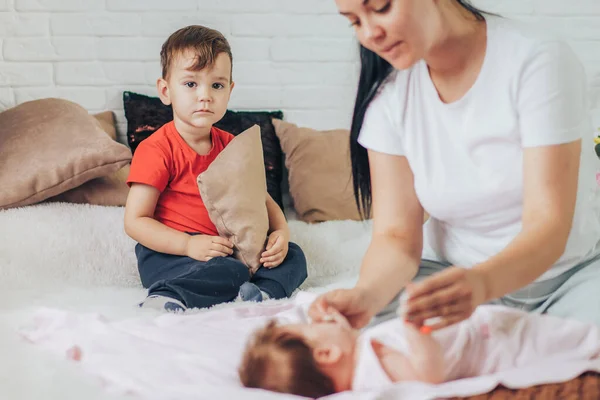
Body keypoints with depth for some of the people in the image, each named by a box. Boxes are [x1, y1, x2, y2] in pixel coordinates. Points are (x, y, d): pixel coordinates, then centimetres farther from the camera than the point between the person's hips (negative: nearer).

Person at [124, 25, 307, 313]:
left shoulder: (230, 146, 11)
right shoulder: (156, 150, -9)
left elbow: (262, 199, 15)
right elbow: (135, 221, -12)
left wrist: (280, 232, -7)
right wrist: (188, 244, -24)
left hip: (226, 248, 8)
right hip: (169, 254, -8)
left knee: (294, 256, -5)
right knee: (233, 272, -32)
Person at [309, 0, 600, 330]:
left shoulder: (537, 60, -20)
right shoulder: (388, 93, -8)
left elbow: (548, 224, -26)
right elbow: (396, 235, -11)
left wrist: (481, 283, -47)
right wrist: (367, 294, -35)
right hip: (451, 272, 3)